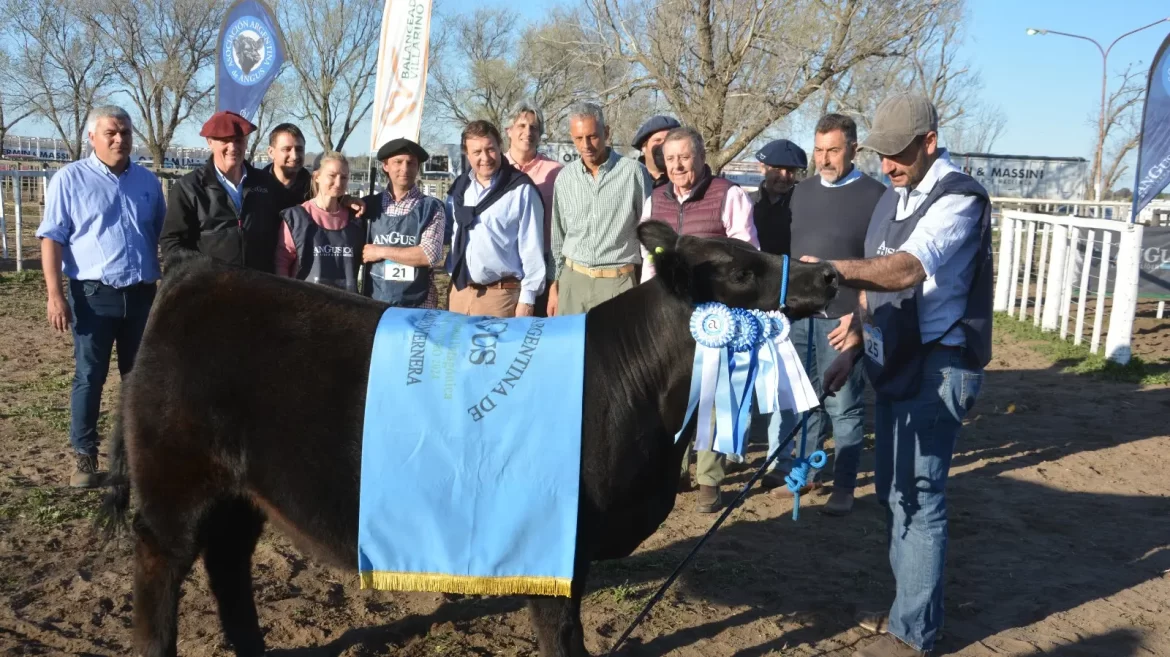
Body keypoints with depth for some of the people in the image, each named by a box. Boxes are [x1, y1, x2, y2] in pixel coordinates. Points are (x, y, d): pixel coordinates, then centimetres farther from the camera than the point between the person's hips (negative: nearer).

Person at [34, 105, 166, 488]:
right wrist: (55, 295, -12)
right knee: (89, 377, 1)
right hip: (94, 294, -3)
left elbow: (163, 238, 17)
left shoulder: (148, 182, 10)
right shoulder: (70, 179, -2)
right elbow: (52, 238, -4)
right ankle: (84, 456, 11)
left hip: (142, 294, 4)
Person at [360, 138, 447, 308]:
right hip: (374, 302, 3)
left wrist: (381, 251, -9)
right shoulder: (369, 205, 6)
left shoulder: (431, 207, -3)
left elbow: (429, 255, -13)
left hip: (418, 305, -2)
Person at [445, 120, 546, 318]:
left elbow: (532, 248, -8)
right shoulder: (459, 188, 9)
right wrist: (451, 283, 10)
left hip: (501, 294, -5)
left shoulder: (521, 189, -9)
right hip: (459, 292, 5)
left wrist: (527, 298, -9)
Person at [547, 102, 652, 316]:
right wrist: (554, 284, 11)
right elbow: (558, 235, 14)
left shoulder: (634, 172, -5)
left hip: (617, 282, -3)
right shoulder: (565, 178, 7)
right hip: (572, 280, 4)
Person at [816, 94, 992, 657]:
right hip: (895, 362, 9)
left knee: (917, 496, -4)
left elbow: (906, 270, -33)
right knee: (892, 490, 16)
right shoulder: (894, 197, 12)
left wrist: (829, 268, -44)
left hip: (938, 367, -9)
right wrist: (852, 349, 12)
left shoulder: (959, 198, -17)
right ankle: (908, 604, 32)